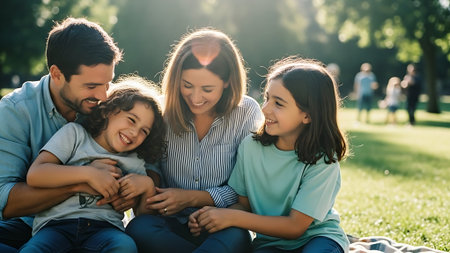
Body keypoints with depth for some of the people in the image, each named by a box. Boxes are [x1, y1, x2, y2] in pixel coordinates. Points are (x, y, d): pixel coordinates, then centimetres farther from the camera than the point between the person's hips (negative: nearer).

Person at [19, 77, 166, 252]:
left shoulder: (135, 162, 23)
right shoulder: (75, 133, 14)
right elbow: (34, 175, -2)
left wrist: (148, 186, -1)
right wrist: (89, 173, -8)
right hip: (56, 222, -2)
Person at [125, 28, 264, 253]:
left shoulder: (247, 113, -3)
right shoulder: (164, 111, 2)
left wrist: (191, 198, -13)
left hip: (223, 228, -2)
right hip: (172, 227, 2)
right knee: (139, 228, -32)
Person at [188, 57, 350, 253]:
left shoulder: (323, 159, -17)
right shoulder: (251, 146, -6)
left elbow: (295, 226, -15)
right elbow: (244, 203, 4)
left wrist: (232, 217, -20)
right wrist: (215, 215, -18)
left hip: (317, 236, -2)